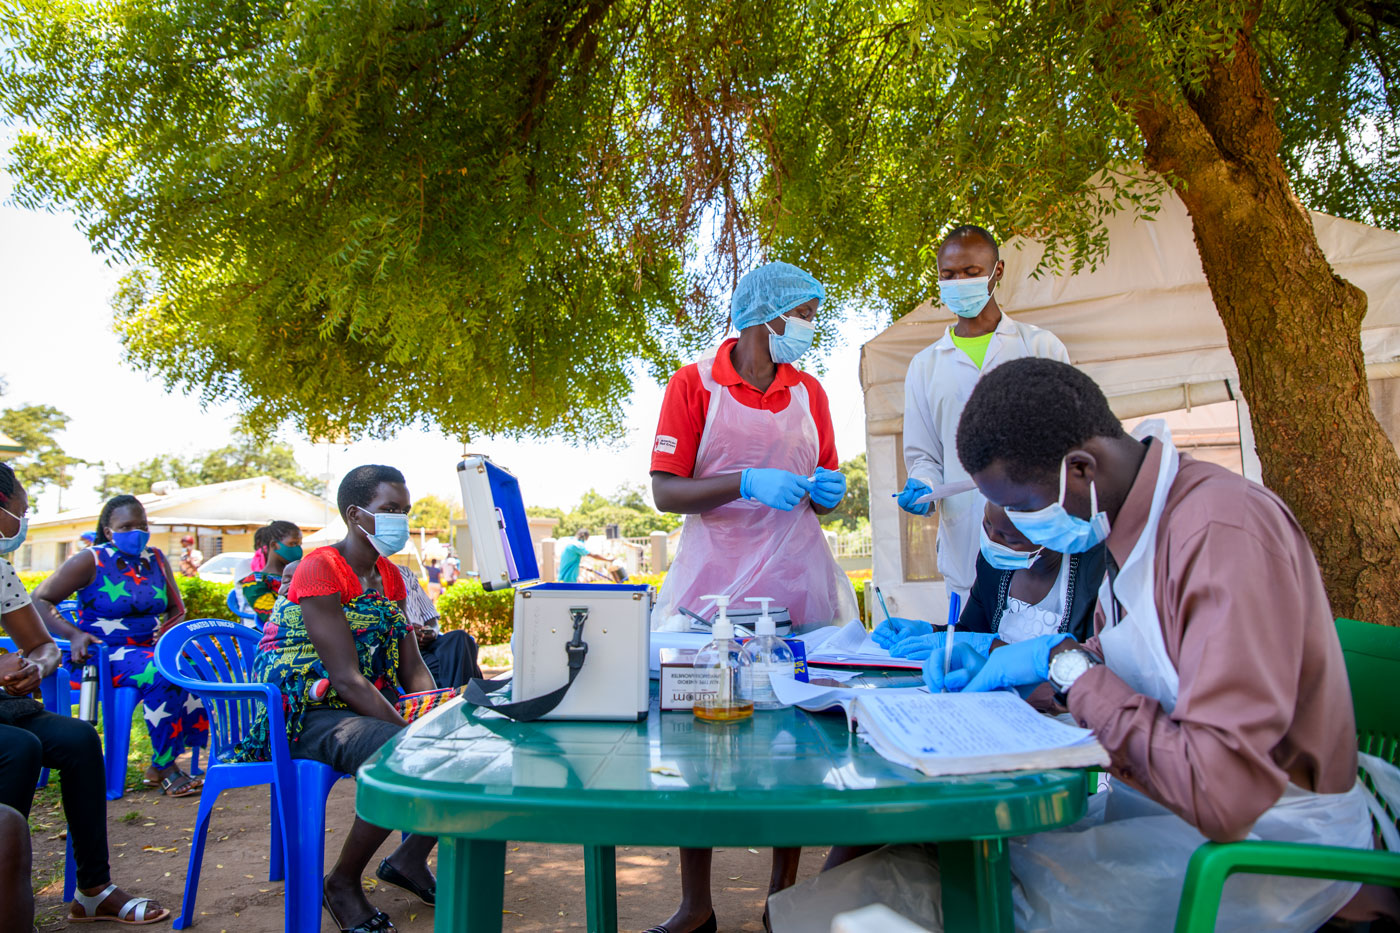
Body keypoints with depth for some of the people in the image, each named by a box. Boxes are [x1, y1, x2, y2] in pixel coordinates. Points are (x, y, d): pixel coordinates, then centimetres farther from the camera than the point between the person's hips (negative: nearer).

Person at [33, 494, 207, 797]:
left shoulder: (156, 559, 11)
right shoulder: (90, 562, -4)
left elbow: (177, 608, 16)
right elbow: (39, 600, -6)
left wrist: (168, 630, -6)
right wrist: (74, 635, -21)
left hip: (149, 648, 6)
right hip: (105, 655, -6)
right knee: (162, 675, -33)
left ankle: (160, 766, -10)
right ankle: (164, 770, -19)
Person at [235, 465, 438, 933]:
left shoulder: (390, 577, 10)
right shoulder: (319, 569, -15)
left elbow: (413, 668, 7)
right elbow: (346, 680, -23)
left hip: (371, 710, 9)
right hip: (306, 714, -8)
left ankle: (411, 856, 9)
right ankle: (343, 883, -8)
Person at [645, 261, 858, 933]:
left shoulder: (809, 392, 12)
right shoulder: (693, 384, 0)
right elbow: (664, 492, -7)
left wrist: (826, 492, -4)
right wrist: (747, 482, -21)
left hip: (796, 585, 3)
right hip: (712, 581, -3)